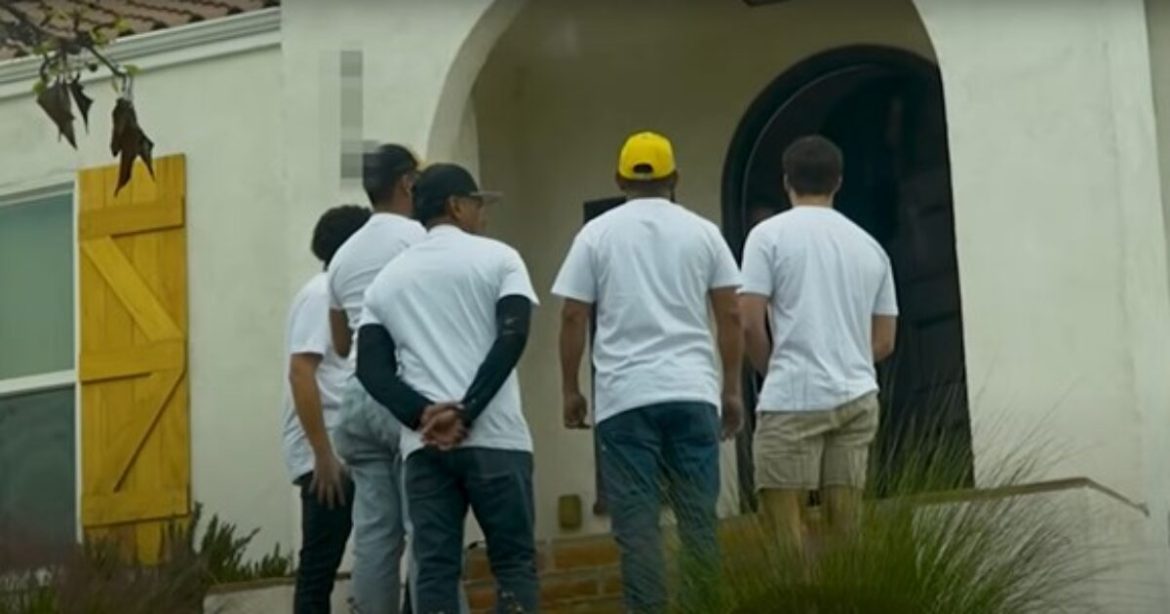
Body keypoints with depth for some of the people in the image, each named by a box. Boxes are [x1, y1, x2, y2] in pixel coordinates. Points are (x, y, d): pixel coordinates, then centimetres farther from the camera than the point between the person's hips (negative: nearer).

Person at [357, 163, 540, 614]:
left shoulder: (387, 279, 15)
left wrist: (423, 415, -5)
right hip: (494, 438, -3)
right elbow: (512, 337, -10)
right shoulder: (497, 258, 4)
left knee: (435, 568, 2)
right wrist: (465, 411, -13)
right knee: (514, 562, 3)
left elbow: (370, 368, 5)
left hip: (423, 444, 3)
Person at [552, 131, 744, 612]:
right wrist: (732, 389, 12)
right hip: (692, 391, 1)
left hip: (625, 396, -1)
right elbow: (731, 315, 5)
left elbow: (573, 317, 2)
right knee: (698, 515, 5)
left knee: (637, 519, -2)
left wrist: (570, 389, 11)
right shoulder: (702, 232, 8)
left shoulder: (597, 234, 5)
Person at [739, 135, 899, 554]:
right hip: (857, 397, 5)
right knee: (845, 529, 5)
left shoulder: (770, 234, -1)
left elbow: (749, 323, -6)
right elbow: (884, 341, 14)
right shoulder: (869, 246, 14)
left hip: (793, 398, -5)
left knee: (784, 522, -4)